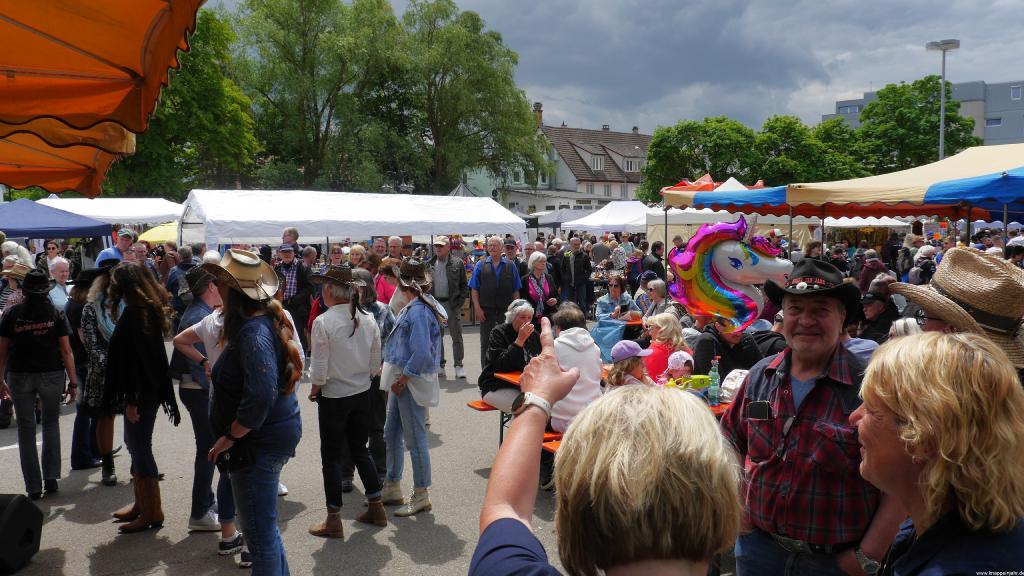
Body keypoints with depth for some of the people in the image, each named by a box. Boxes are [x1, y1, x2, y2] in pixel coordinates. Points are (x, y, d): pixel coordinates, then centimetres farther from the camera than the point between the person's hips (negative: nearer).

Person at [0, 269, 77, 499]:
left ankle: (33, 487, 10)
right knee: (51, 423, 18)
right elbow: (66, 350, -5)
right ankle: (51, 477, 10)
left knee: (26, 429, 8)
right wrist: (73, 382, -1)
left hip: (19, 376, 0)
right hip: (52, 374, 0)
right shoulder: (56, 314, -4)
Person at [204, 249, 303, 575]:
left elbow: (261, 396, -32)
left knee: (259, 531, 2)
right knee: (265, 525, 25)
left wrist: (230, 436, -20)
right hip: (277, 433, 10)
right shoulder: (267, 318, 6)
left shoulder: (254, 333, -24)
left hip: (259, 441, -10)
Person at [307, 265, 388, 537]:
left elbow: (319, 370, -16)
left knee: (332, 457, 7)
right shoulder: (368, 319, -3)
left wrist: (314, 391, 1)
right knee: (360, 450, 20)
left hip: (333, 396, -5)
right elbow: (375, 364, 3)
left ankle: (334, 520, 16)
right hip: (362, 393, 5)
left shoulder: (323, 322, -18)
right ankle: (376, 507, 27)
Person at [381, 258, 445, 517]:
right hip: (402, 378, 10)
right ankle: (392, 489, 31)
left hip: (412, 382, -10)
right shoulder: (412, 307, 9)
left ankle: (421, 496, 13)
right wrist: (392, 369, 12)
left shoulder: (419, 311, -21)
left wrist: (403, 378, -18)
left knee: (415, 438, 1)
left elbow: (422, 353, -26)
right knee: (391, 434, 18)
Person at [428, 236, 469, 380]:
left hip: (452, 304, -3)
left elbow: (464, 285, 2)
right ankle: (440, 366, 18)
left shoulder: (457, 263, 0)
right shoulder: (429, 264, 7)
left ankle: (458, 366, 6)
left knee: (457, 336, -1)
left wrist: (460, 302, -7)